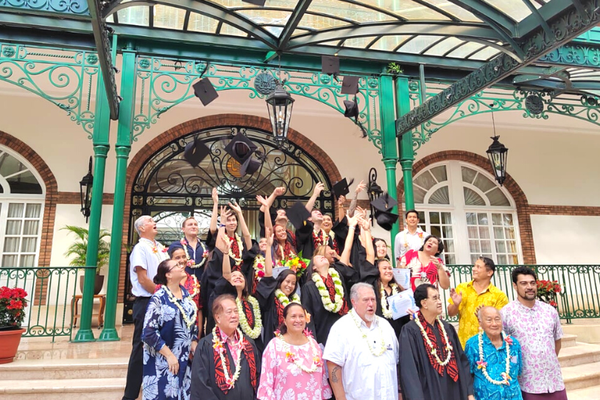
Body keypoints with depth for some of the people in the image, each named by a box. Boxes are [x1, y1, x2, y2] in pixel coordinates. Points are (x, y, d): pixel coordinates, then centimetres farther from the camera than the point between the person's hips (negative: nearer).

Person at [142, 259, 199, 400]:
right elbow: (149, 333, -19)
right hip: (163, 361, -6)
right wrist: (169, 355, -17)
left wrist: (194, 344, 3)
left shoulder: (186, 294, 5)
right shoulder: (159, 298, -14)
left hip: (185, 359, 6)